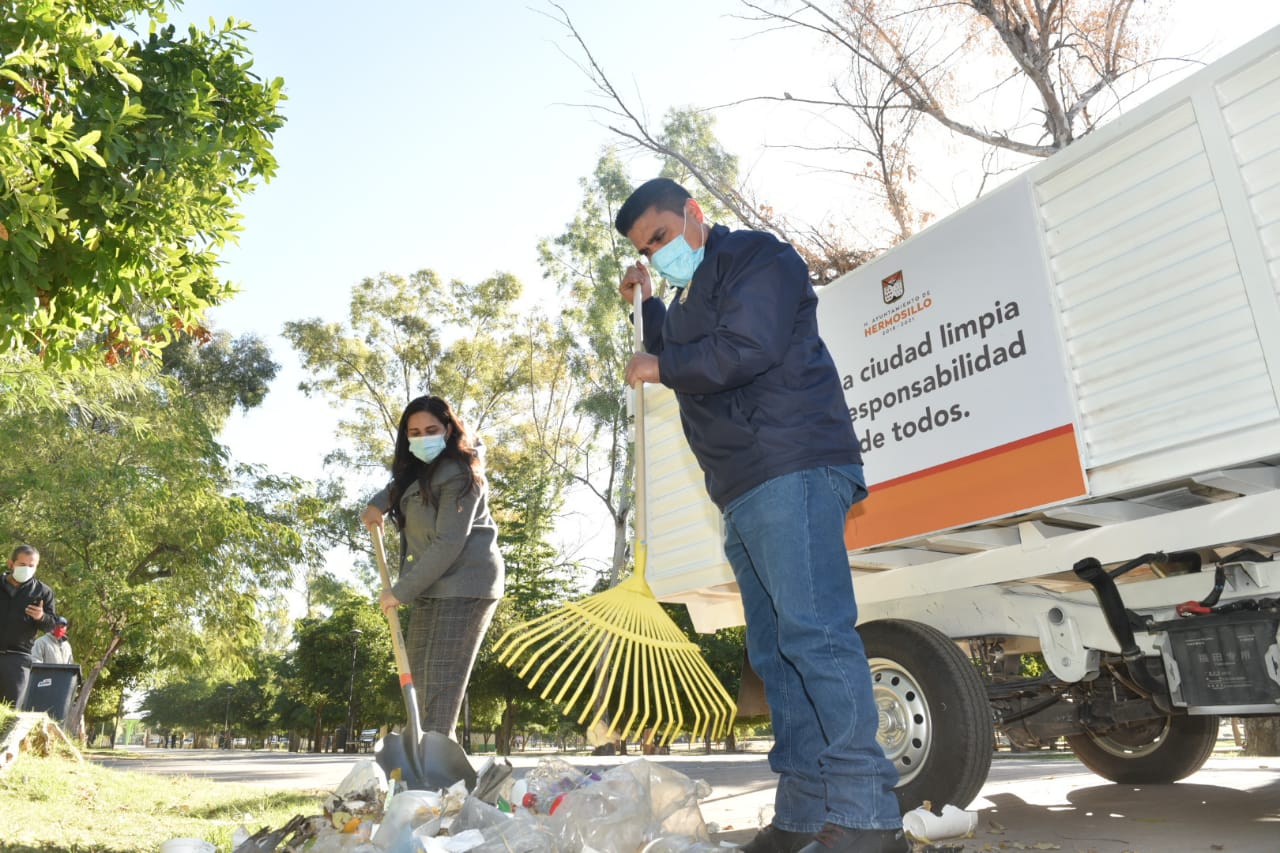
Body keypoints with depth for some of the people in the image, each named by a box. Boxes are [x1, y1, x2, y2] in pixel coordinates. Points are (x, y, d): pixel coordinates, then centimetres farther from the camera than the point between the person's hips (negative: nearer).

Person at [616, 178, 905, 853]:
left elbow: (749, 348, -15)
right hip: (743, 493, 10)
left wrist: (661, 365, -2)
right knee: (775, 652, 5)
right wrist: (646, 307, 26)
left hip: (790, 473, -10)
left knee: (813, 633, -17)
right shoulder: (688, 299, 29)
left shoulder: (754, 257, 1)